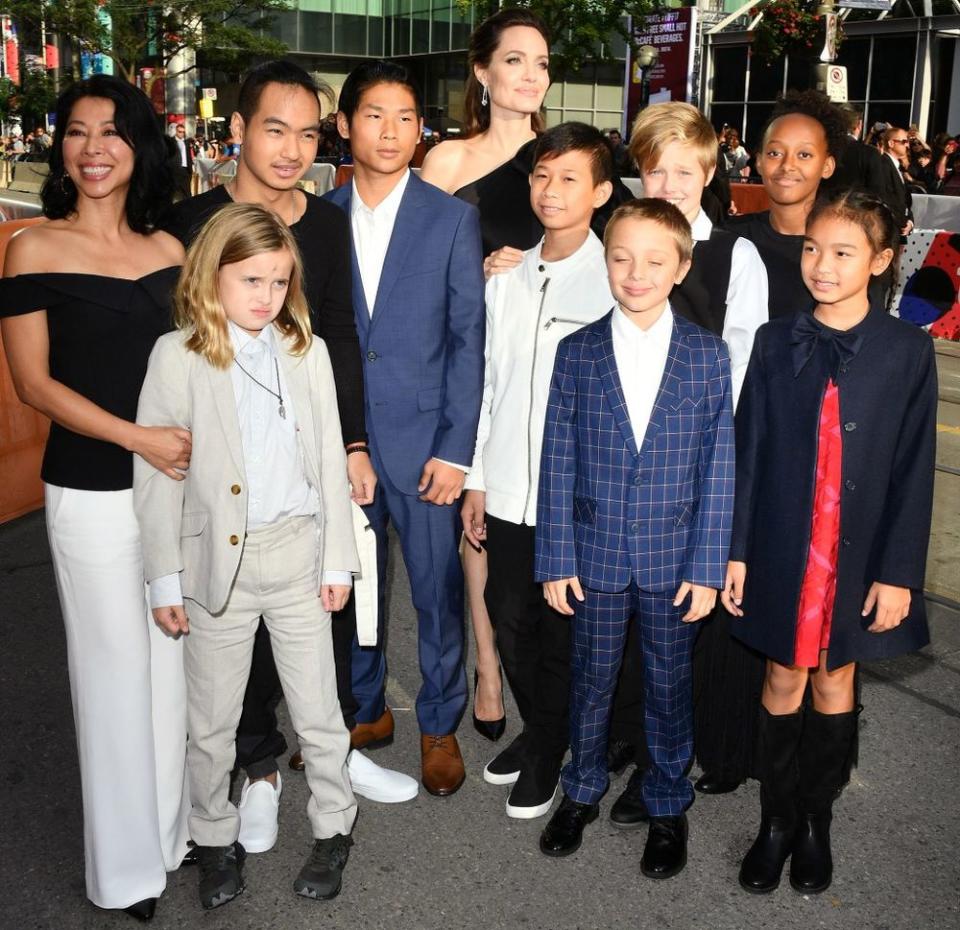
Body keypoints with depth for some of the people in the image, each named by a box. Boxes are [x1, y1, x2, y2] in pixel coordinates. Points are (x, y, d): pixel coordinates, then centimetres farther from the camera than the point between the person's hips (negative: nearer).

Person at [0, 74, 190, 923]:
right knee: (116, 668, 7)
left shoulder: (166, 250, 6)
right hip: (92, 494, -4)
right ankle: (127, 861, 26)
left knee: (174, 660, 14)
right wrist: (136, 438, -17)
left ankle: (174, 823, 35)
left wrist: (200, 446, 2)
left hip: (175, 481, 4)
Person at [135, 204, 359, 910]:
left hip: (298, 552, 2)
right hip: (217, 559, -1)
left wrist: (338, 559, 3)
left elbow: (329, 458, 5)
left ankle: (334, 827, 31)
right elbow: (156, 474, -4)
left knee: (318, 708, 12)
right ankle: (216, 839, 33)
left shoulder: (307, 351, 2)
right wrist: (165, 581, -5)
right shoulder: (177, 356, -6)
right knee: (212, 719, 12)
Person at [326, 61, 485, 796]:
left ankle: (440, 724, 26)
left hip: (424, 441, -2)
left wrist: (456, 449, -9)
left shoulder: (453, 218, -1)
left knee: (437, 589, 6)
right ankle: (362, 709, 34)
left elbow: (469, 339, -4)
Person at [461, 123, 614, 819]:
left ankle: (547, 756, 30)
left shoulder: (612, 281, -9)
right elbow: (488, 382, 11)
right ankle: (535, 731, 39)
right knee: (510, 622, 15)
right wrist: (475, 480, 11)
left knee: (561, 632, 9)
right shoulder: (507, 278, 7)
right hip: (509, 492, 5)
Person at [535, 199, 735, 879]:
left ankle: (669, 807, 34)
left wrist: (707, 566, -7)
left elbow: (719, 467, -4)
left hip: (674, 559, 0)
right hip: (596, 554, 1)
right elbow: (558, 464, -2)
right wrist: (556, 559, -4)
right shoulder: (577, 353, -3)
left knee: (670, 684, 14)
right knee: (591, 680, 16)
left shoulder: (708, 355, -4)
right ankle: (583, 791, 38)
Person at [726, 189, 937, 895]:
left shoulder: (908, 351, -6)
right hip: (781, 546, 1)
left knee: (834, 679, 13)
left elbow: (915, 468, -6)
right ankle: (777, 819, 28)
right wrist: (736, 550, -1)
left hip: (860, 553, -1)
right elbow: (749, 452, 0)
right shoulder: (776, 343, -2)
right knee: (784, 676, 11)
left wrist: (899, 572, -8)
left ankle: (817, 820, 31)